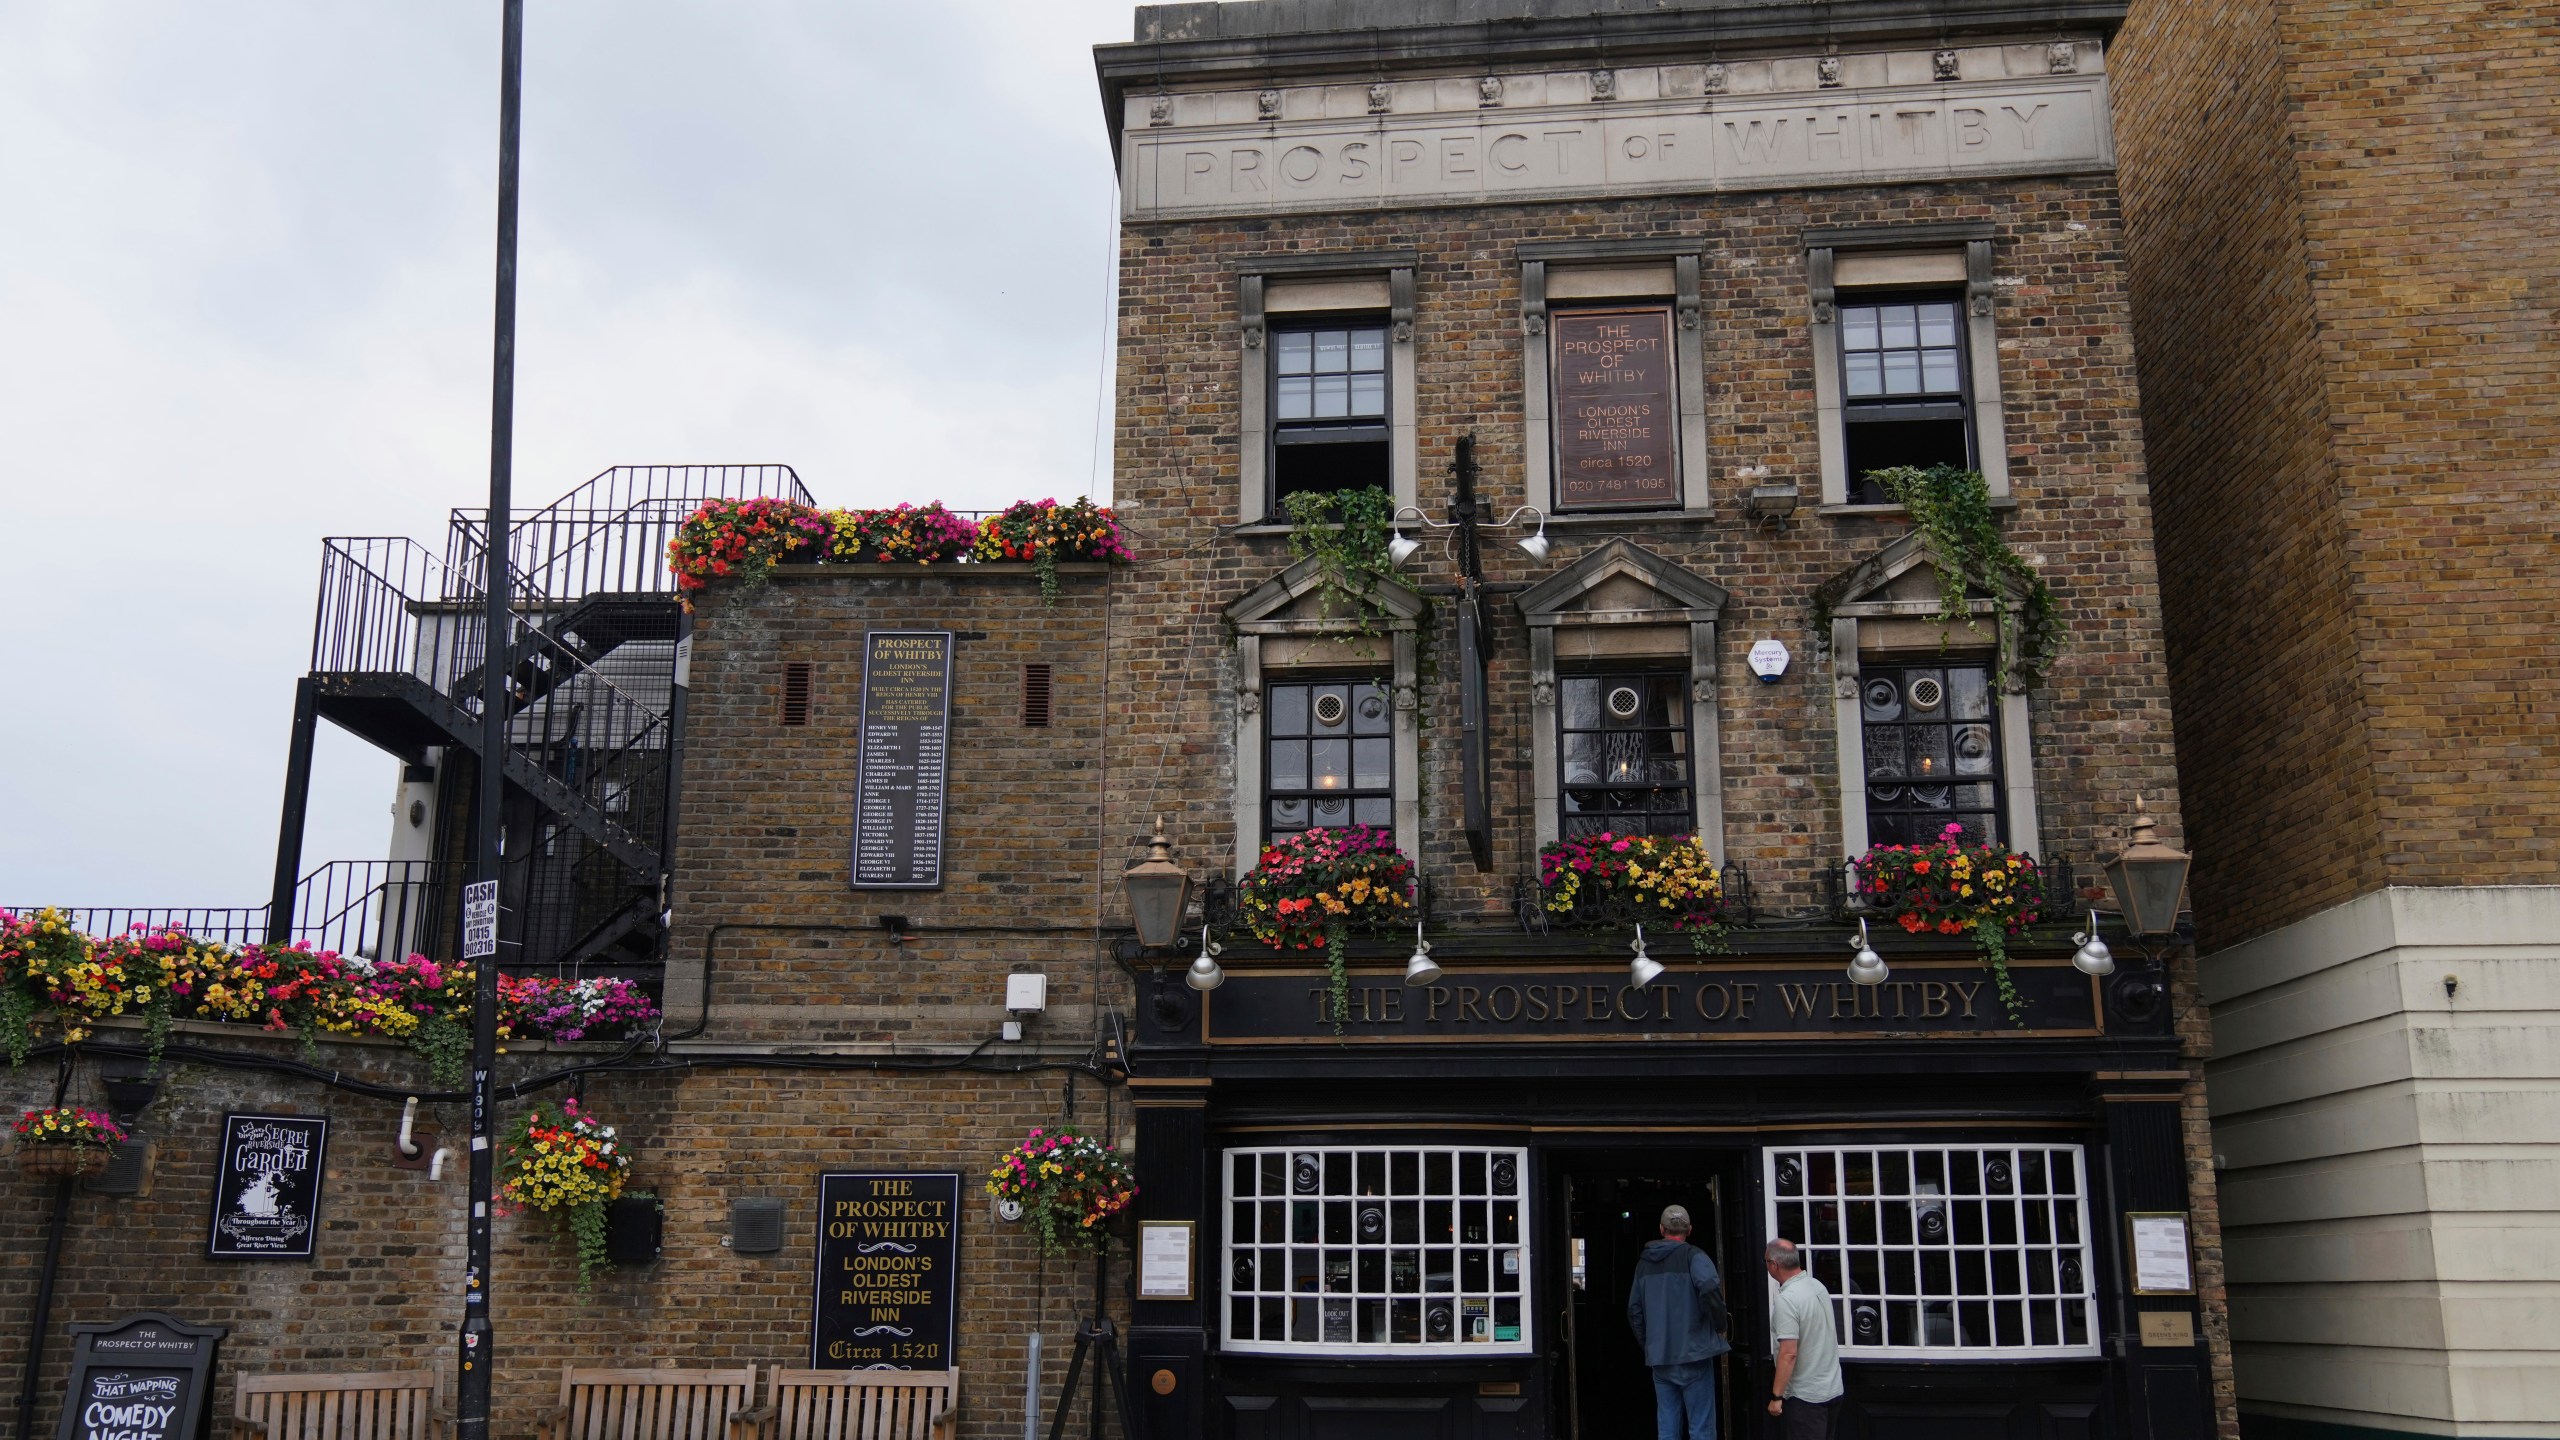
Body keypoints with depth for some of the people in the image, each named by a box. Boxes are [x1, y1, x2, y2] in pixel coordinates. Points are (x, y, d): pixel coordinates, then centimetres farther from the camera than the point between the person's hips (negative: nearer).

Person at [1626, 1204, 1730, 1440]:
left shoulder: (1644, 1263, 12)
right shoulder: (1693, 1257, -6)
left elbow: (1634, 1311, 15)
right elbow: (1710, 1289, -24)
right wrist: (1720, 1326, -10)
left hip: (1659, 1358, 5)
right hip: (1693, 1356, -5)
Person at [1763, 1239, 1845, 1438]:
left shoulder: (1786, 1300, -22)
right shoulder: (1818, 1286, 5)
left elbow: (1789, 1354, -26)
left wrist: (1776, 1396, -20)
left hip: (1805, 1395, -8)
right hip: (1833, 1389, 8)